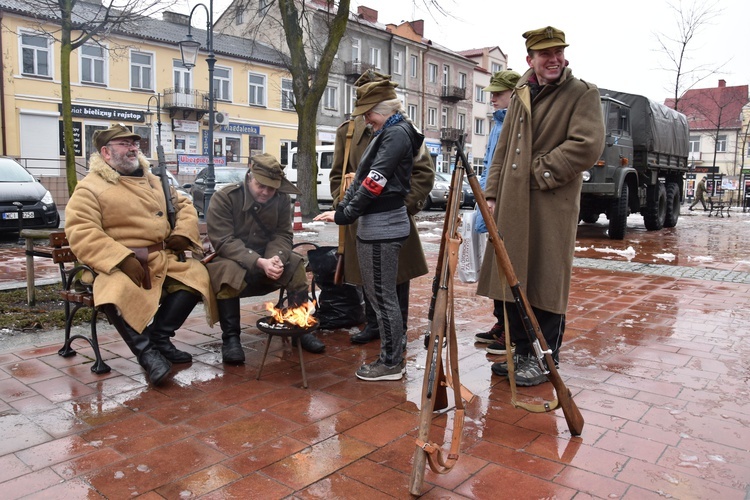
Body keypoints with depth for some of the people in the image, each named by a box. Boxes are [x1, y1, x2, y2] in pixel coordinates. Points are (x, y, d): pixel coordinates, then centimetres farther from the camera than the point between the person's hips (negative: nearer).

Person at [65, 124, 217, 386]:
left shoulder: (153, 181, 19)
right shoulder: (90, 188, -1)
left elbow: (184, 205, 26)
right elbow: (80, 232, -13)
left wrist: (182, 232, 3)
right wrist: (123, 259, -24)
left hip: (162, 258, 6)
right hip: (118, 264, -6)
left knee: (196, 274, -15)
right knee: (118, 292, -37)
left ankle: (159, 338, -3)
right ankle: (146, 351, -16)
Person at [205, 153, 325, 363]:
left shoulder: (282, 199, -6)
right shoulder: (223, 198, -19)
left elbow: (283, 235, -8)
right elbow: (224, 242, -25)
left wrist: (275, 257, -32)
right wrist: (259, 262, -36)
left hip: (265, 258, 4)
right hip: (231, 258, -4)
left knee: (296, 265, -19)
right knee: (227, 271, -36)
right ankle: (230, 338, -23)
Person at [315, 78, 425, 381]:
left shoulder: (397, 134, -12)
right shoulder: (385, 133, 18)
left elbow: (375, 181, -20)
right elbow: (361, 177, 15)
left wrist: (346, 215, -14)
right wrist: (342, 208, 4)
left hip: (383, 227, -10)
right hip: (374, 225, 10)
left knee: (383, 296, -1)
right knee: (377, 293, 16)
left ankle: (391, 364, 12)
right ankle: (393, 356, 28)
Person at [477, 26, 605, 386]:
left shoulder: (583, 94, -1)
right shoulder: (520, 96, 18)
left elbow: (587, 146, -14)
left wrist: (538, 171, -12)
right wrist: (492, 193, 10)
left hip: (553, 206, -6)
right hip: (513, 205, 6)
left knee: (546, 284, 0)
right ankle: (522, 350, 25)